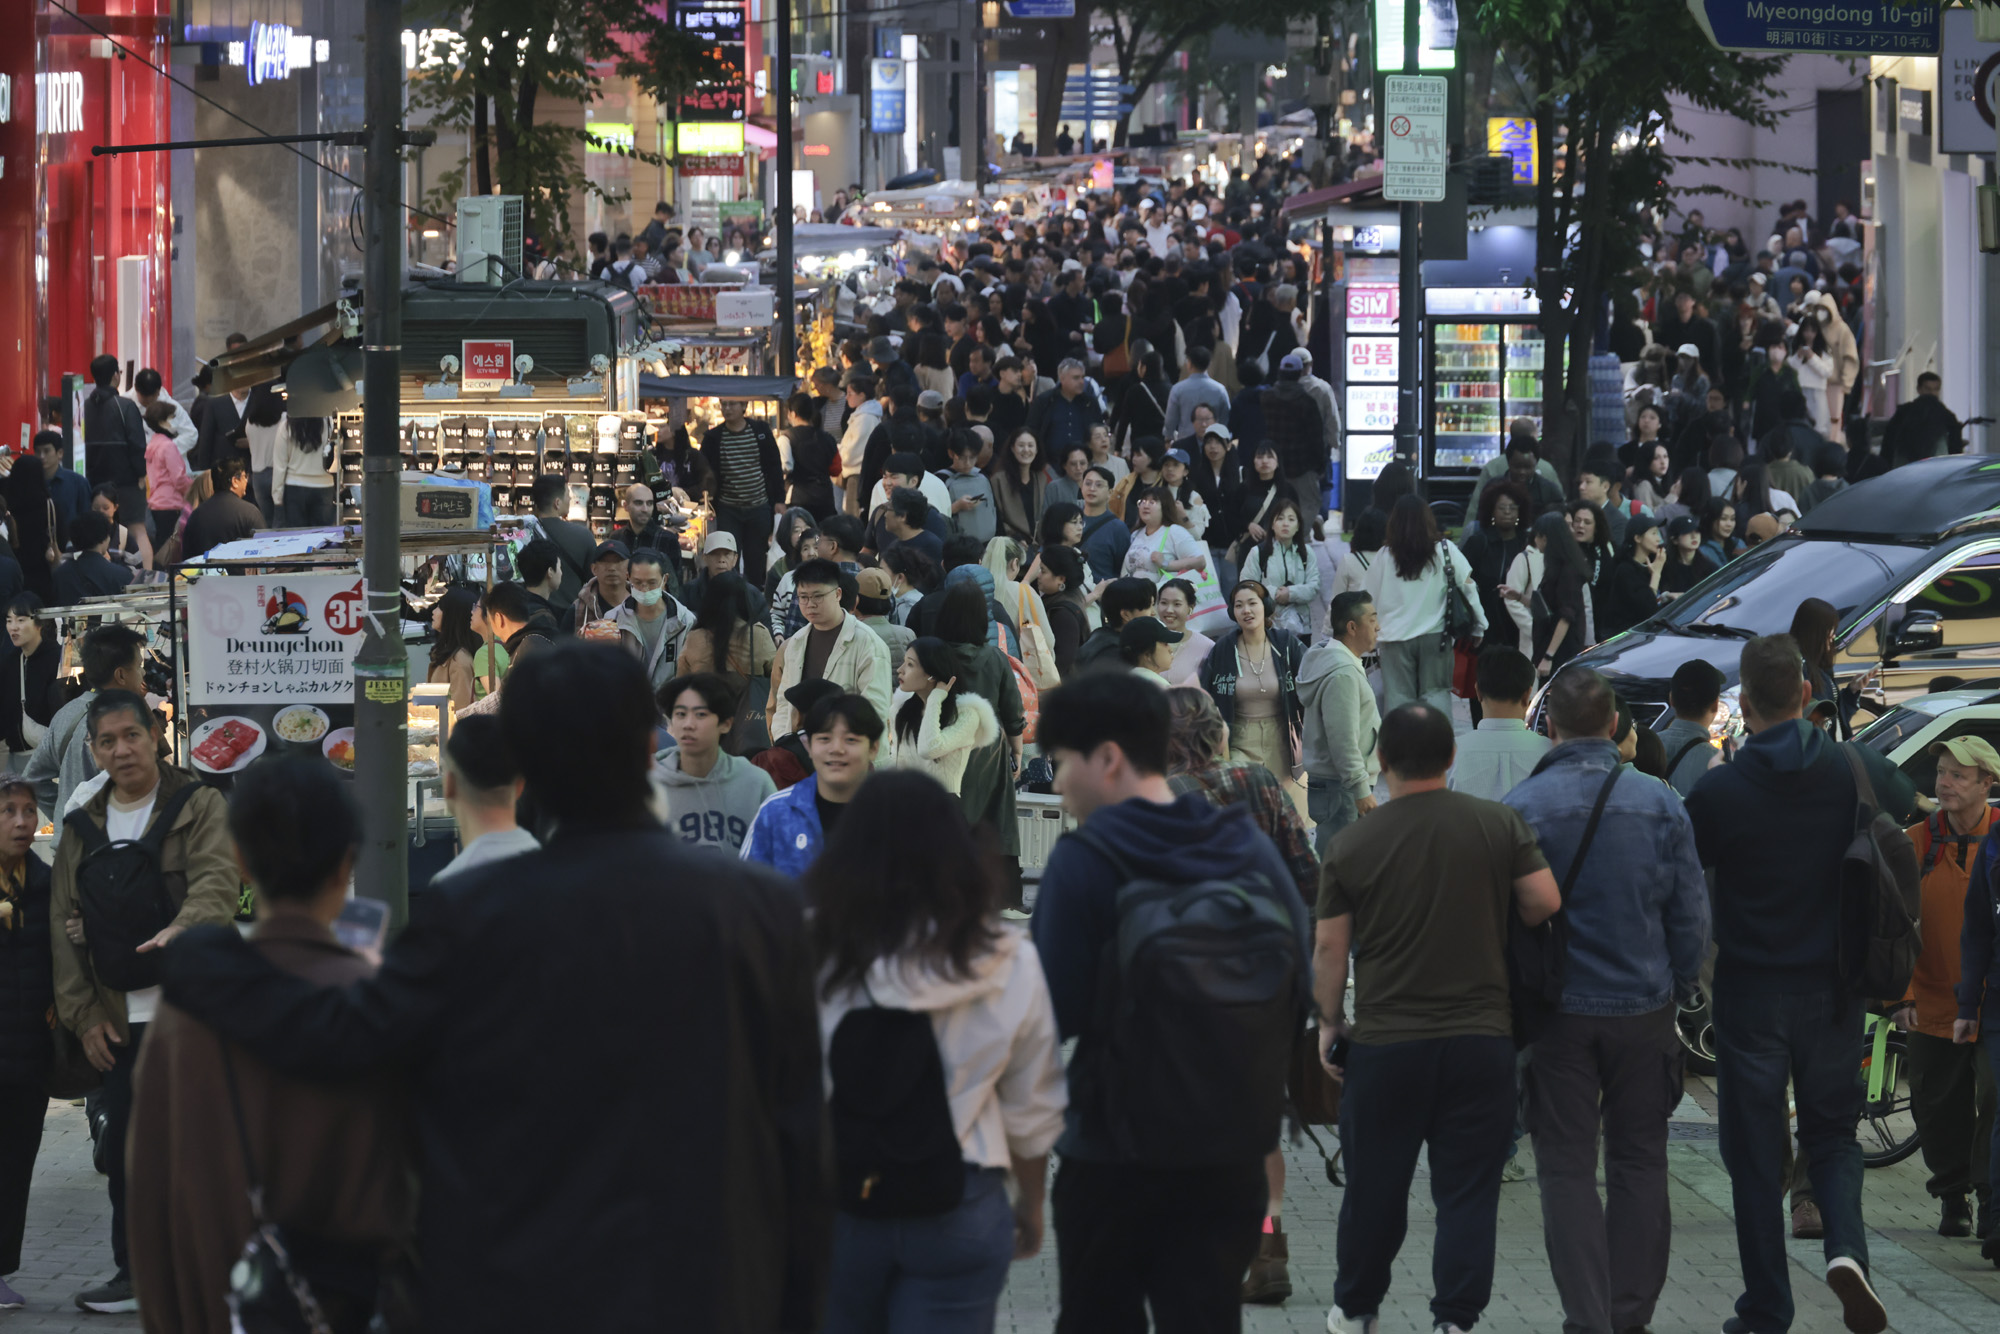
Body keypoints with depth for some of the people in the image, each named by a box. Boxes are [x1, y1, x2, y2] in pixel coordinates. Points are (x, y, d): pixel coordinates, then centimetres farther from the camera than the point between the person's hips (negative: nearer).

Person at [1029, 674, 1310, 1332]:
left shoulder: (1083, 861, -12)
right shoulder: (1250, 846, 2)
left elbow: (1055, 1012, -15)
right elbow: (1303, 991, 5)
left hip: (1114, 1150, -4)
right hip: (1232, 1149, 4)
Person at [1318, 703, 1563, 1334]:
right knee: (1468, 1188, 6)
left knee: (1374, 1185, 13)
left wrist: (1330, 1021, 10)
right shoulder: (1500, 825, -5)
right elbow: (1544, 902, -6)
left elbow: (1329, 946, -2)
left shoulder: (1350, 844, -5)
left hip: (1385, 1044, 0)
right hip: (1483, 1040, 0)